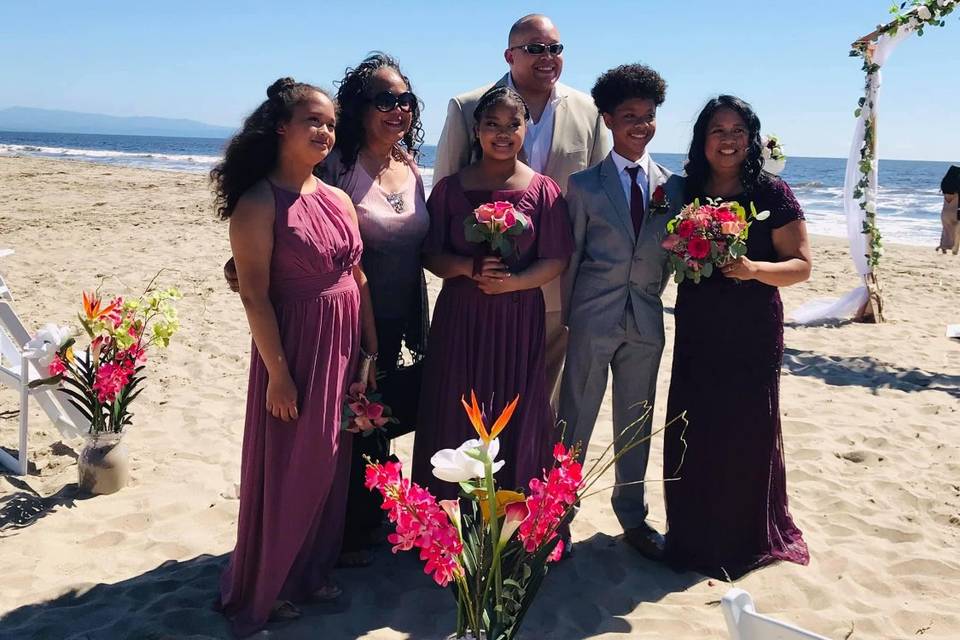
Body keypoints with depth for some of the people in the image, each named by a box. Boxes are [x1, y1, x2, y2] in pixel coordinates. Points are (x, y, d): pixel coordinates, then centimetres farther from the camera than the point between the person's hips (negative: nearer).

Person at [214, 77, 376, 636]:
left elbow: (358, 278, 11)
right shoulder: (259, 203, -13)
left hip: (345, 347, 7)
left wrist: (371, 350, 10)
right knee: (286, 469, 4)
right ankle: (263, 590, 23)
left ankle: (313, 569, 34)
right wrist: (278, 372, -17)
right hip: (294, 348, -7)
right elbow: (255, 295, -16)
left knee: (330, 465, 16)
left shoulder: (338, 199, 8)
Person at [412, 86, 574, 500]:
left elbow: (556, 260, -1)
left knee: (514, 416, 5)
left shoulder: (543, 191, 1)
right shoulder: (451, 188, 3)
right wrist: (468, 267, -16)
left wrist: (513, 281, -17)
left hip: (519, 319, 0)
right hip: (459, 316, 1)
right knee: (455, 415, 5)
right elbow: (431, 254, 3)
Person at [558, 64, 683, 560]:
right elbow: (571, 255, -2)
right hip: (593, 319, -3)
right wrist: (563, 318, -2)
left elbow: (673, 252, 11)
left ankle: (633, 517, 29)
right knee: (575, 420, 4)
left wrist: (651, 294, -4)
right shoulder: (584, 183, -3)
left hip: (645, 320, 4)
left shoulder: (673, 186, 6)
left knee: (636, 423, 14)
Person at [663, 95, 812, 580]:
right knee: (692, 428, 5)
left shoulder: (772, 193, -5)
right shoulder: (685, 192, 6)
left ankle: (748, 535, 24)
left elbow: (801, 265, -5)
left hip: (753, 331, -3)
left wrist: (754, 269, -22)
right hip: (697, 330, 3)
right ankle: (695, 534, 24)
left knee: (747, 429, 4)